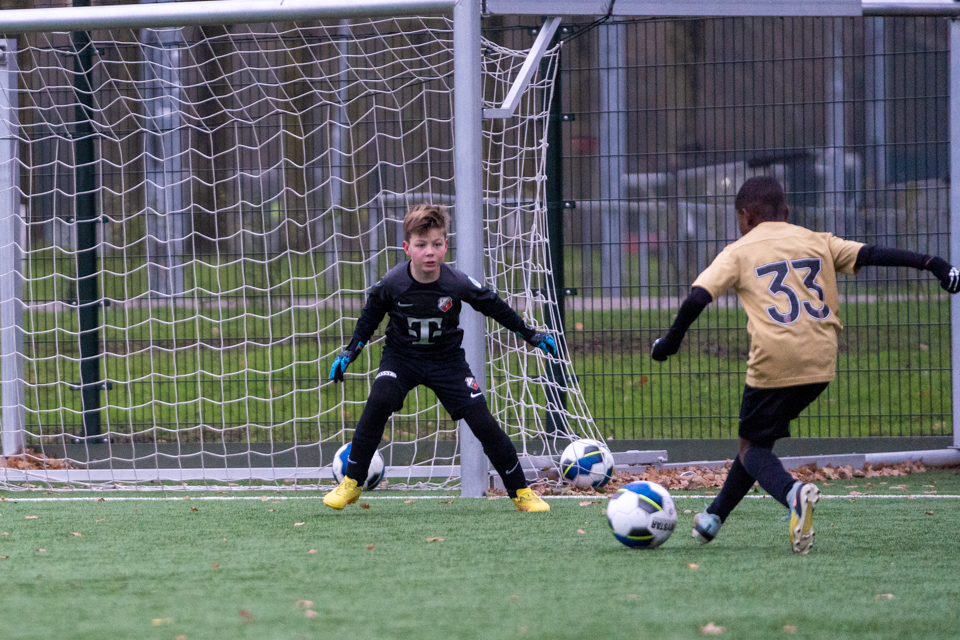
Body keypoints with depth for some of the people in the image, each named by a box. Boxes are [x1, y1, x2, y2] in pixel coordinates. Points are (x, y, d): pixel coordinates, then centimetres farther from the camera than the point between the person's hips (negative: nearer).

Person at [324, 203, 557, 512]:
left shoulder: (458, 284, -21)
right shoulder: (391, 284, -22)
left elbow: (495, 307, -3)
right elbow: (371, 315, 0)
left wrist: (529, 333, 5)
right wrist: (351, 350, -2)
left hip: (447, 359, 0)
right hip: (401, 356, 0)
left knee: (482, 421, -8)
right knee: (379, 400, -28)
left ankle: (521, 491, 9)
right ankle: (350, 484, -16)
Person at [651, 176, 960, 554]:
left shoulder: (739, 252, 7)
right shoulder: (818, 242, 17)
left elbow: (698, 297, -3)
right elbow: (869, 255, 7)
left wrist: (672, 340, 9)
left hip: (773, 363, -5)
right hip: (820, 365, 5)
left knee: (751, 447, 8)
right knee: (760, 437, 24)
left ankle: (793, 493, -23)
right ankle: (715, 517, 29)